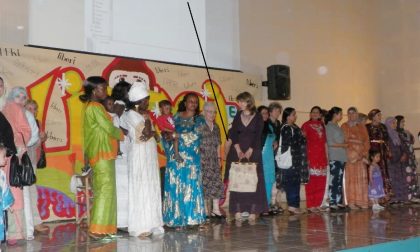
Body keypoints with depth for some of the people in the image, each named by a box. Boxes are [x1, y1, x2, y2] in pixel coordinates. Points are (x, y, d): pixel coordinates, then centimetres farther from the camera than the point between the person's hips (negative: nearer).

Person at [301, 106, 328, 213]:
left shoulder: (321, 125, 17)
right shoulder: (306, 125, 1)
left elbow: (325, 142, 19)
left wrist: (326, 157, 13)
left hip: (321, 157, 6)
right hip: (311, 156, -6)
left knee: (321, 182, 5)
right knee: (311, 181, -6)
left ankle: (317, 204, 14)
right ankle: (310, 205, 0)